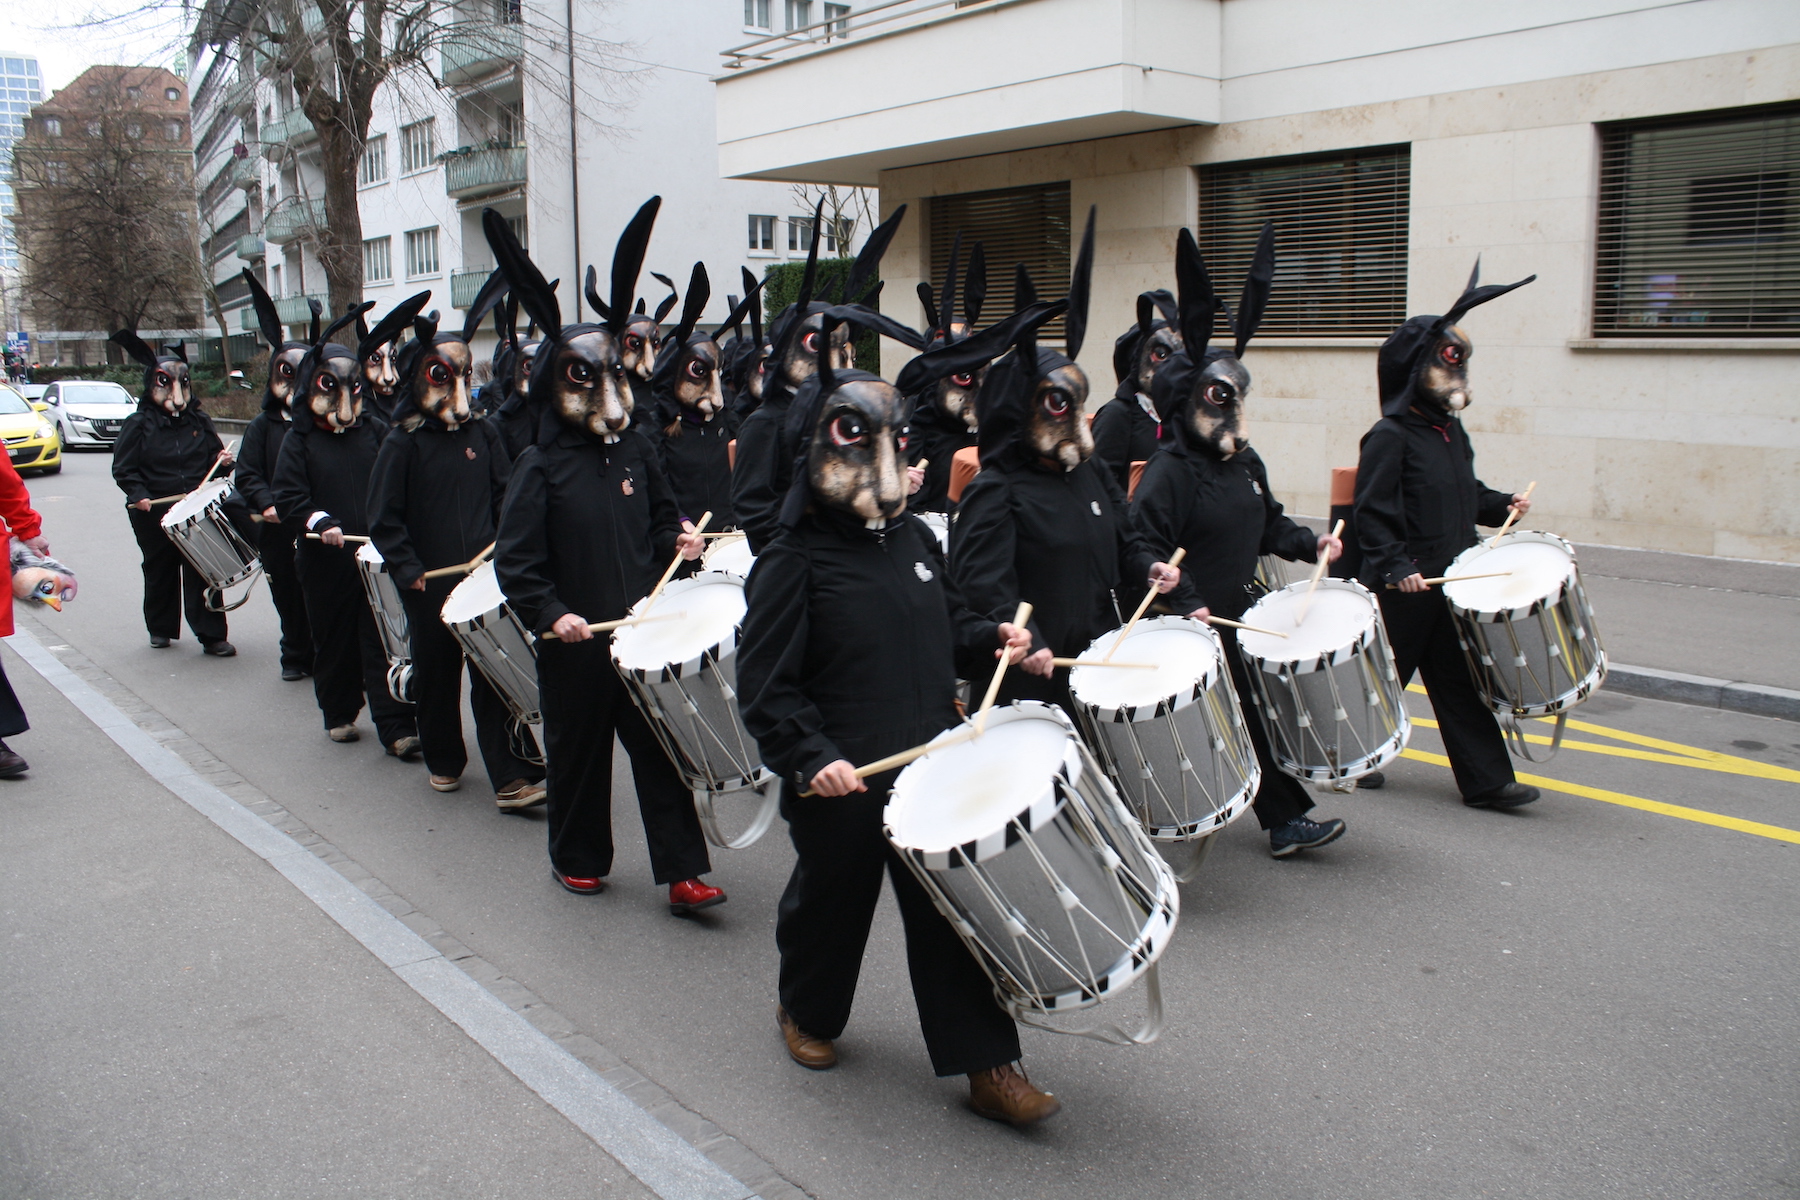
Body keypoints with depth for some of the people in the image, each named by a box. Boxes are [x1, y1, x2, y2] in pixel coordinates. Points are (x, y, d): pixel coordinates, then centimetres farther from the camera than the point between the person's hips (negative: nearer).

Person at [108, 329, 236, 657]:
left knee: (202, 574, -4)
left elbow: (213, 456, 17)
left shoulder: (199, 421, 6)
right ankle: (160, 628, 31)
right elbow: (123, 468, -4)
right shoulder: (139, 424, -3)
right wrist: (139, 494, -18)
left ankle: (211, 635, -1)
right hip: (154, 514, -1)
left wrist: (221, 461, -6)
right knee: (159, 572, 13)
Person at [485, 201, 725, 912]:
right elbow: (515, 560, -10)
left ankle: (683, 873, 8)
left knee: (661, 748, 3)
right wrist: (550, 613, -21)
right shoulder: (541, 467, -7)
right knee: (578, 752, 12)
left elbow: (659, 520, 21)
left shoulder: (634, 452, 7)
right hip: (575, 645, -3)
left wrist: (677, 546, 0)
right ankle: (577, 859, 32)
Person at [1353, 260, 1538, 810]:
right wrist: (1395, 568, -25)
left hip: (1452, 580, 8)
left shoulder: (1451, 431, 13)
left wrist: (1502, 505, 8)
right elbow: (1373, 513, -18)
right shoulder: (1389, 437, -14)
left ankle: (1486, 781, 13)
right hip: (1404, 588, -8)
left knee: (1461, 680, 9)